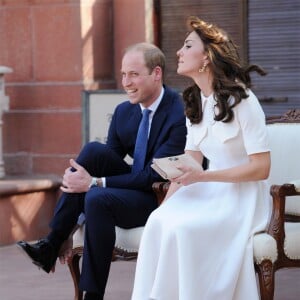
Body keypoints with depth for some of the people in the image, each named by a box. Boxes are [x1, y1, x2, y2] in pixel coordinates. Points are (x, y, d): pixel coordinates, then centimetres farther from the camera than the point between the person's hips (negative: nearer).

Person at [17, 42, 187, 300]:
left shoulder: (180, 113, -18)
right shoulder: (123, 111, 5)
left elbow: (155, 176, -21)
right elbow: (105, 162, 7)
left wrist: (95, 183, -24)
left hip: (164, 199, -7)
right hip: (135, 187, 7)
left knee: (97, 199, -32)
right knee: (93, 150, -19)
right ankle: (52, 244, -19)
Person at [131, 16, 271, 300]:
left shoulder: (242, 100, -13)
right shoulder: (194, 102, 10)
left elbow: (261, 168, -15)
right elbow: (188, 165, 9)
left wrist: (201, 176, -21)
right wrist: (164, 206, -7)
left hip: (242, 197, -6)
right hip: (208, 192, 6)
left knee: (181, 228, -30)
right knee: (159, 222, -23)